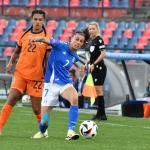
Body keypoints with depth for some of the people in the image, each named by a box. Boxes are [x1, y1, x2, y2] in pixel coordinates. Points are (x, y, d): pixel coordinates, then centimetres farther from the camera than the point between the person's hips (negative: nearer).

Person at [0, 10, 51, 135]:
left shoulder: (47, 38, -1)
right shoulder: (24, 35, 8)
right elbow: (17, 51, 23)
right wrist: (11, 62, 7)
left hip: (36, 77, -2)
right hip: (20, 73, 2)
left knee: (37, 108, 2)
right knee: (11, 100, -10)